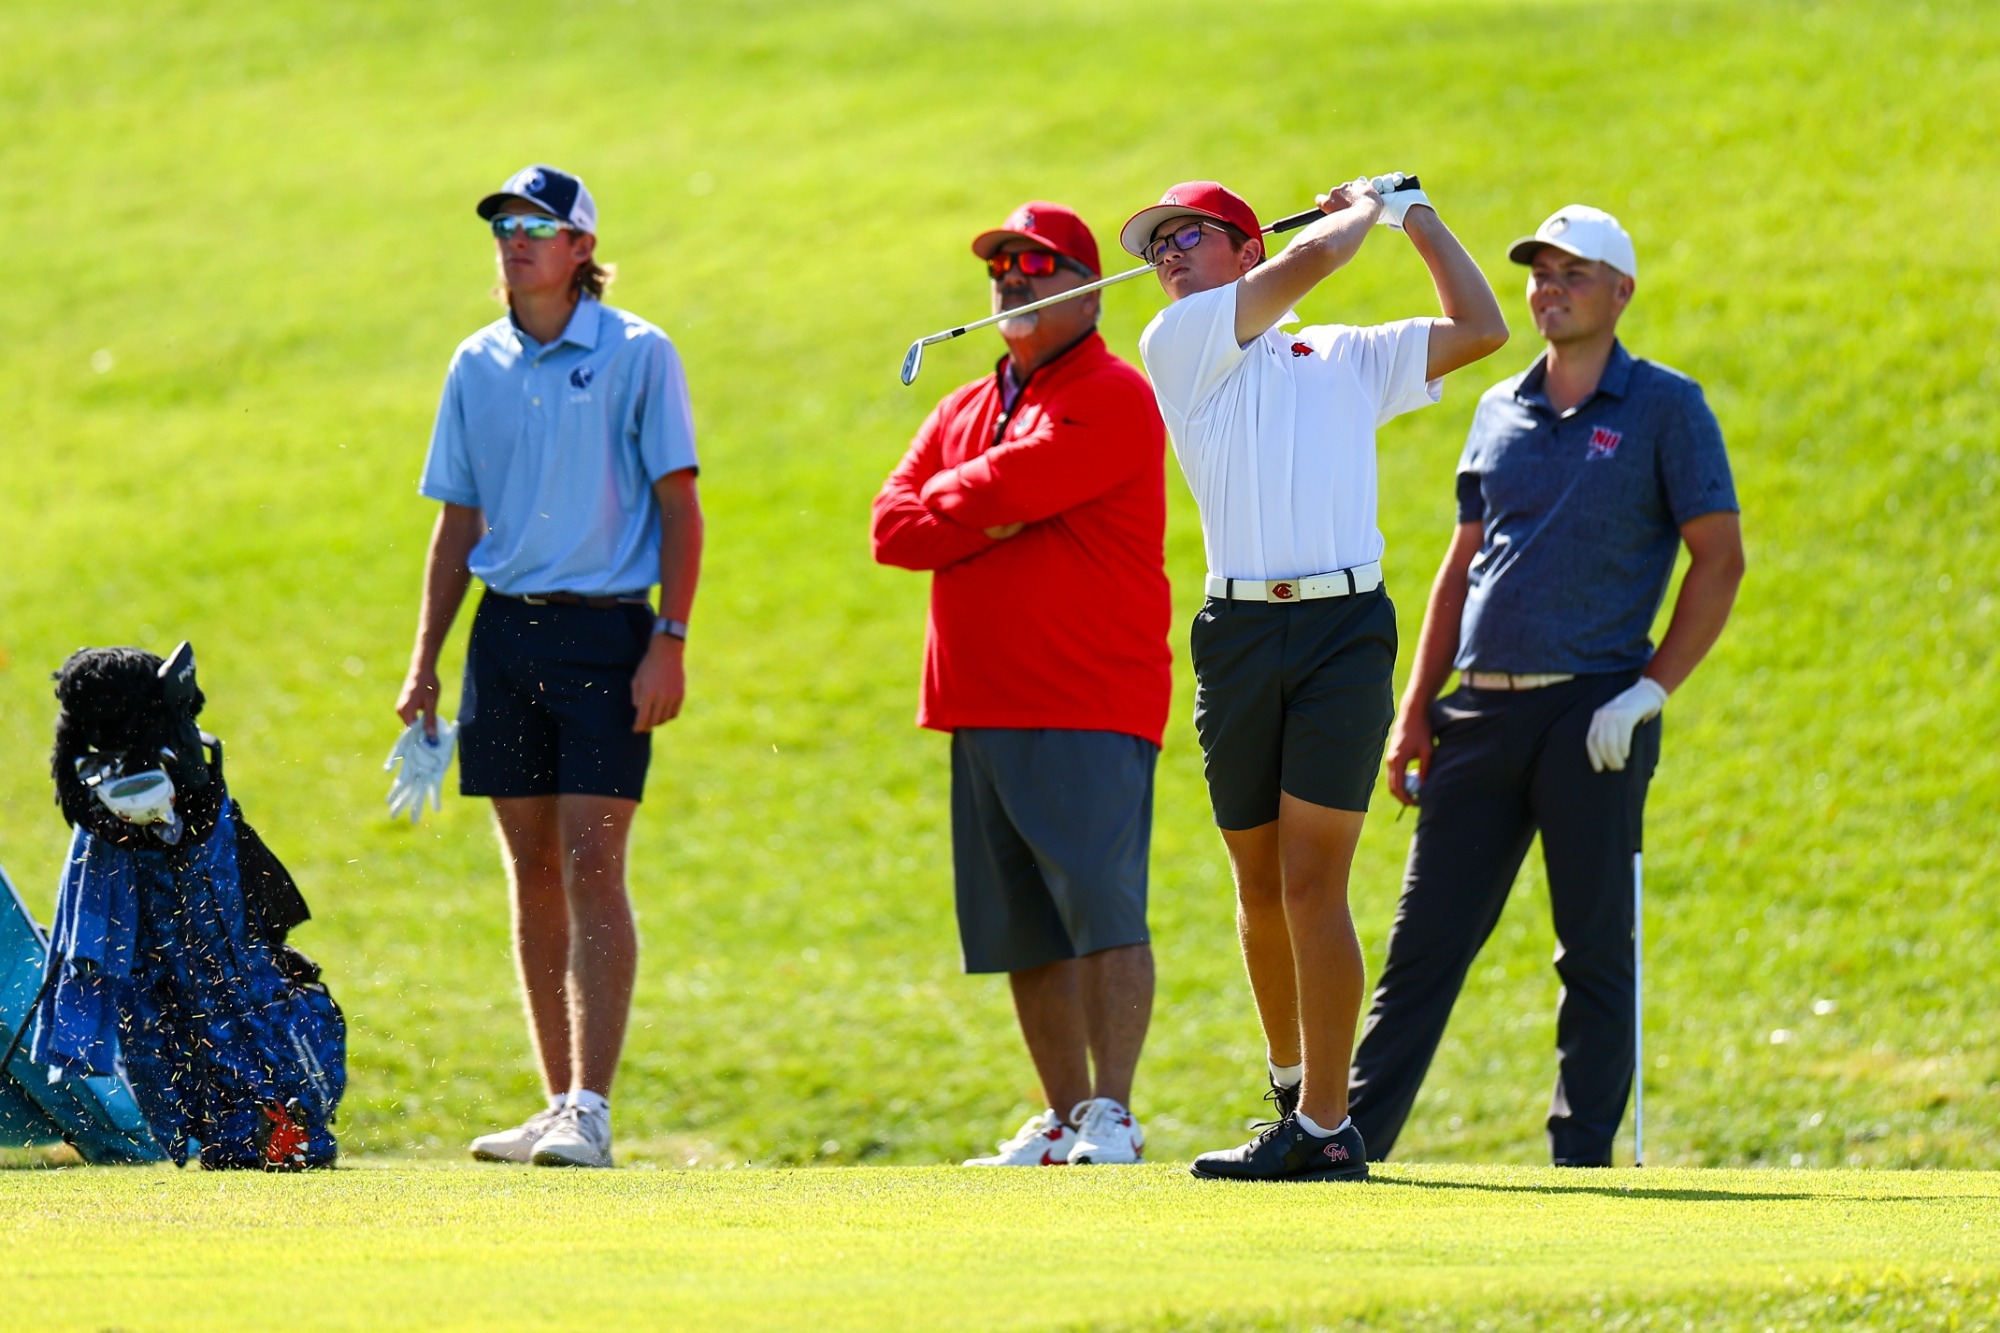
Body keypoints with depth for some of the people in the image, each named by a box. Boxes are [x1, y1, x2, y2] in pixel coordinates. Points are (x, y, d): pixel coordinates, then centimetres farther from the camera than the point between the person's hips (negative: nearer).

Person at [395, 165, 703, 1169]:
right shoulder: (478, 365, 11)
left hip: (605, 633, -5)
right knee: (532, 871, 7)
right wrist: (425, 661, 10)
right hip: (505, 629, 5)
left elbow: (679, 505, -4)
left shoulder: (637, 355, -3)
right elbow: (458, 521, 15)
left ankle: (591, 1111, -15)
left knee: (592, 866, -12)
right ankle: (561, 1104, 14)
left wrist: (669, 641, -12)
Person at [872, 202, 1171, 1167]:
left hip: (1090, 712, -8)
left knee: (1101, 909, -13)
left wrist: (950, 500, 4)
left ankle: (1111, 1115, -14)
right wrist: (998, 519, -6)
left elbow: (1003, 489, -17)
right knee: (1024, 933, 9)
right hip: (982, 712, 8)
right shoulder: (964, 411, 21)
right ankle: (1064, 1120, 14)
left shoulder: (1111, 398, -5)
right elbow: (893, 529, 9)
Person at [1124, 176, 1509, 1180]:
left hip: (1346, 633, -1)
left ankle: (1326, 1127, -12)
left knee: (1312, 880, -11)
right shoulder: (1178, 345, 11)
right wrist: (1365, 207, 19)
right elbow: (1311, 256, 1)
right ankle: (1293, 1088, 27)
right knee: (1262, 887, 8)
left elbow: (1480, 330, 16)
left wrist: (1417, 218, 25)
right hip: (1239, 635, 1)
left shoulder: (1350, 360, 18)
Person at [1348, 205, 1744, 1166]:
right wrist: (1414, 713, 12)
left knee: (1596, 953, -1)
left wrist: (1650, 691, -12)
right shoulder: (1501, 410, 16)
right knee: (1424, 940, 3)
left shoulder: (1665, 407, 1)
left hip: (1591, 714, -5)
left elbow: (1720, 559, -3)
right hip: (1483, 714, 5)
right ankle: (1350, 1138, 4)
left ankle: (1581, 1160, 2)